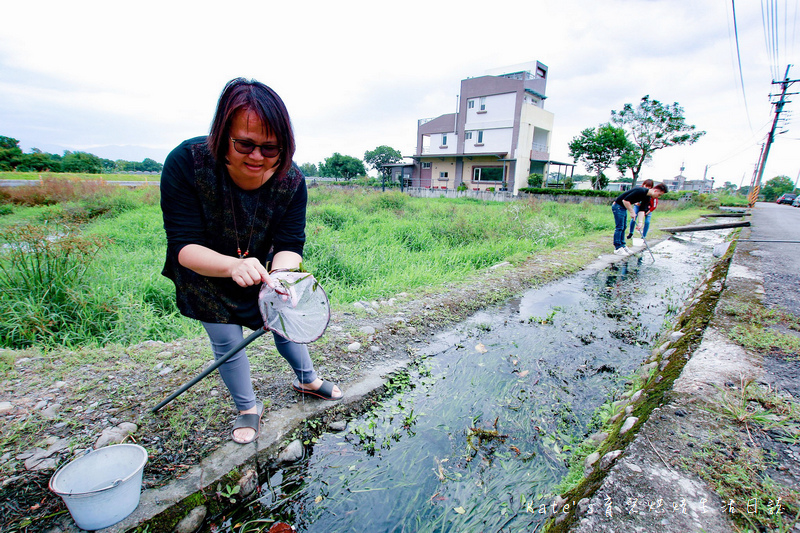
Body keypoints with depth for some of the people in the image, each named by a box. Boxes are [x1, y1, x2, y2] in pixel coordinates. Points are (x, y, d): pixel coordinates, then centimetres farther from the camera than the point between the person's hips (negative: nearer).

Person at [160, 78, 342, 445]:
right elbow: (184, 245, -33)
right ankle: (248, 409, 32)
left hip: (259, 267, 2)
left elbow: (290, 245, -26)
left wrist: (279, 276, -49)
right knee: (226, 341, 4)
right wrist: (233, 266, -53)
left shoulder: (291, 180, -26)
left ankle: (307, 380, 44)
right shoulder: (185, 164, -33)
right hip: (204, 273, -2)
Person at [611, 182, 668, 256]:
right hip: (618, 206, -10)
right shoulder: (640, 191, -25)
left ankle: (622, 246, 18)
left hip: (623, 207, 10)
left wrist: (640, 222, -8)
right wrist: (632, 212, -20)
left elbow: (642, 210, 4)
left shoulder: (647, 197, 5)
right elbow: (625, 200, -27)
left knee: (623, 227, 12)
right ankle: (617, 248, -5)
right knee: (619, 227, -8)